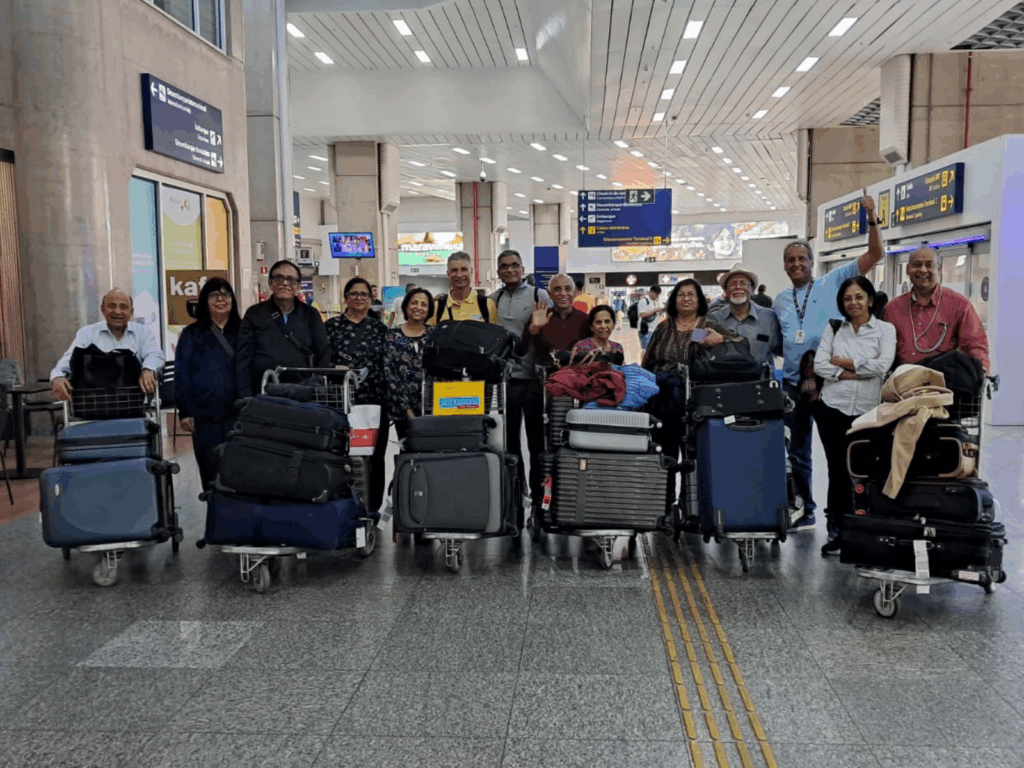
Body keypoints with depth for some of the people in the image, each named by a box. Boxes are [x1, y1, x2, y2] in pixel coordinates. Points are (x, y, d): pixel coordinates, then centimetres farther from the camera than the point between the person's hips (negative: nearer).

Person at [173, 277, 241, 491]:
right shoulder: (192, 334, 8)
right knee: (210, 472, 5)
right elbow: (181, 374, 5)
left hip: (239, 413, 0)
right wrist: (184, 411, -3)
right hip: (204, 417, 0)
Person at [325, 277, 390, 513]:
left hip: (376, 402, 2)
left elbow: (387, 364, 12)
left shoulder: (379, 328, 12)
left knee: (375, 457, 5)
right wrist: (336, 369, -19)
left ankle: (373, 509, 15)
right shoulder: (332, 326, 5)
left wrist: (390, 401, 6)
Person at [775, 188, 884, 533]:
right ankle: (806, 510, 25)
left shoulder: (832, 283, 2)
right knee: (798, 451, 11)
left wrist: (871, 217, -14)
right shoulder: (780, 300, 13)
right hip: (793, 382, 5)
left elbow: (875, 255, -4)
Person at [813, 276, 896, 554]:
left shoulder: (885, 330, 5)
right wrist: (852, 374, -10)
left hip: (867, 410, -1)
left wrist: (843, 361, -4)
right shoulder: (834, 328, 11)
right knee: (838, 470, 3)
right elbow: (819, 365, 0)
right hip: (833, 407, 1)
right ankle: (837, 531, 11)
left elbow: (882, 365, -10)